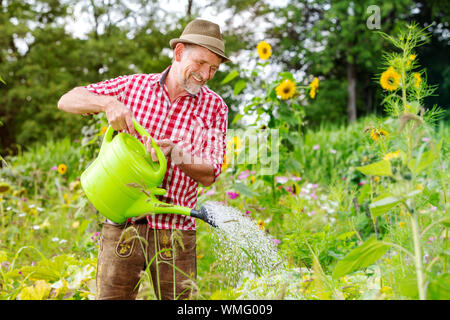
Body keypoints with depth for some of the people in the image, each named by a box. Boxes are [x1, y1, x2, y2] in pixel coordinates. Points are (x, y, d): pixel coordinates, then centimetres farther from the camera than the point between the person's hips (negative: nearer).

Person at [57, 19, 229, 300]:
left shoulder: (214, 107, 3)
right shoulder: (134, 86, 6)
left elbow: (209, 175, -1)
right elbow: (67, 100, 5)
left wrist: (174, 153, -20)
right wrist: (108, 102, -15)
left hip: (175, 231, 0)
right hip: (122, 225, 0)